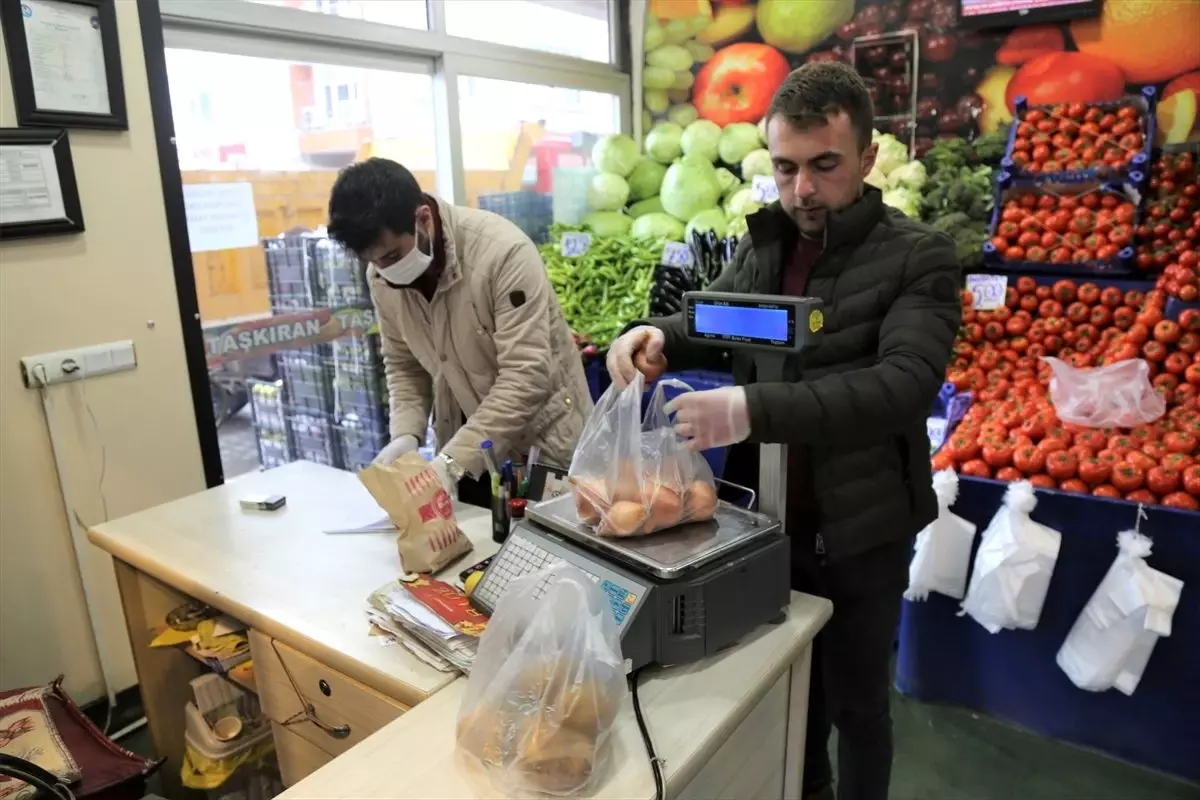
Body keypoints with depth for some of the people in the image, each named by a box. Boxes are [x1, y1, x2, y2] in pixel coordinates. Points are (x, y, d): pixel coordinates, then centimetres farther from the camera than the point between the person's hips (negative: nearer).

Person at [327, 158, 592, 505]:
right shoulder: (382, 276, -7)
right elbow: (403, 363, 6)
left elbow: (526, 375, -28)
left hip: (543, 443, -4)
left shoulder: (502, 251, -25)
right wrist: (406, 434, -11)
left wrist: (453, 460, -31)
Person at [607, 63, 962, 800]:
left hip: (859, 532, -5)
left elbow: (903, 384, -29)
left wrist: (755, 409, -41)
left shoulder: (919, 258, -16)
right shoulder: (760, 244, 1)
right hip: (766, 516, 5)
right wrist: (658, 335, -16)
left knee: (856, 702, 16)